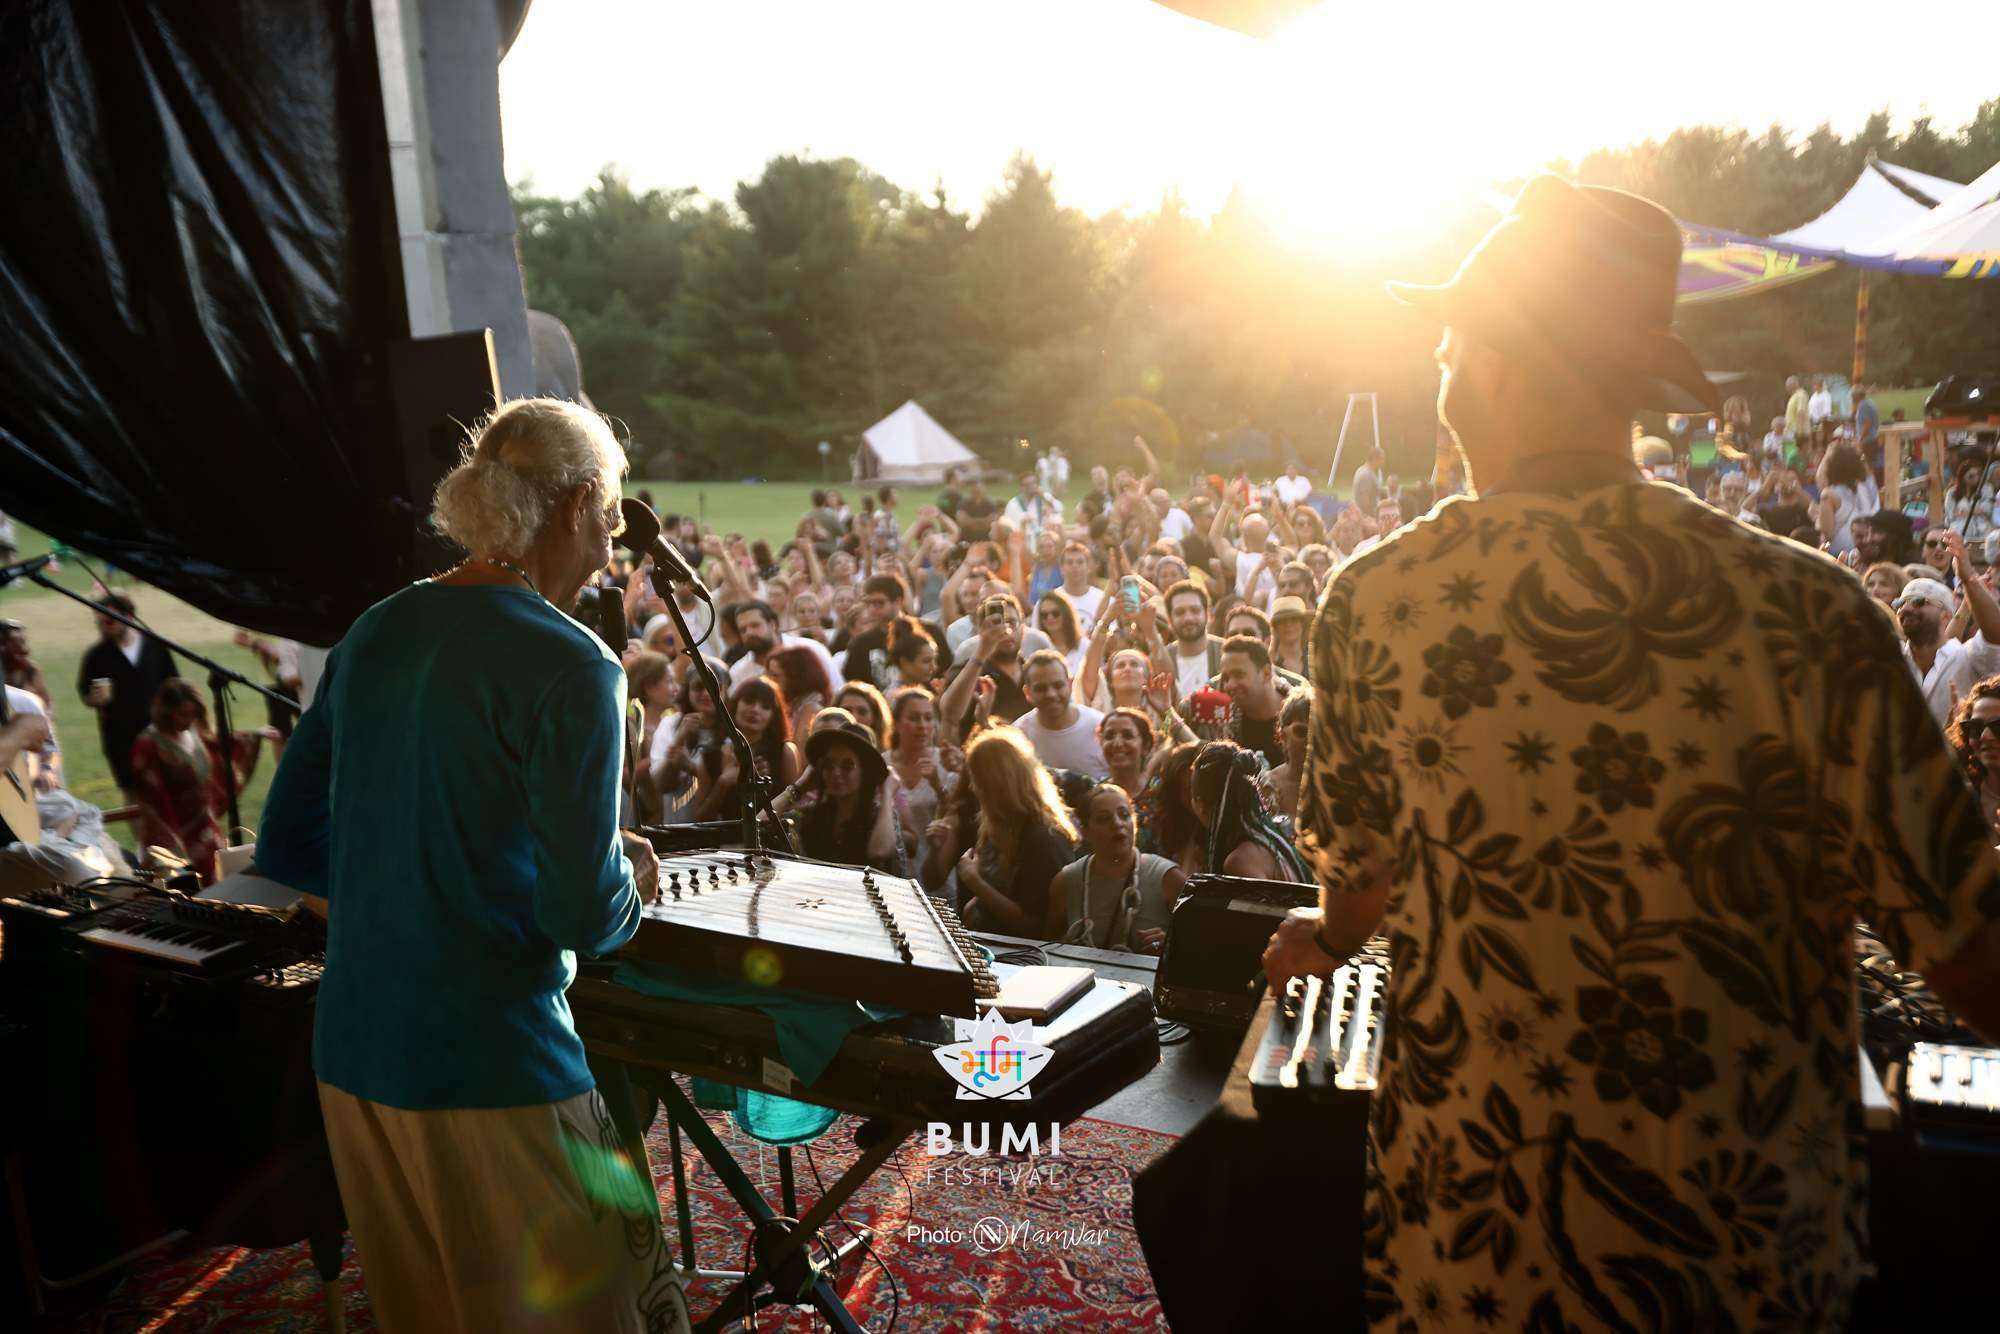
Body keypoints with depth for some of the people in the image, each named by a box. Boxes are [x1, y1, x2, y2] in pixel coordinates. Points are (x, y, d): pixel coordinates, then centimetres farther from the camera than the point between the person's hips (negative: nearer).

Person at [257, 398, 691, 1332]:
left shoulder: (374, 635, 6)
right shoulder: (570, 668, -16)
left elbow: (285, 847, 12)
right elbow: (585, 916, -19)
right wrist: (630, 880, 2)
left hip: (351, 1057, 8)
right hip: (495, 1072, -7)